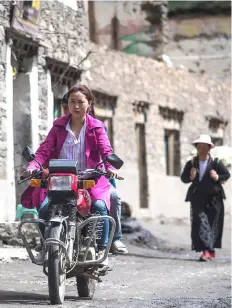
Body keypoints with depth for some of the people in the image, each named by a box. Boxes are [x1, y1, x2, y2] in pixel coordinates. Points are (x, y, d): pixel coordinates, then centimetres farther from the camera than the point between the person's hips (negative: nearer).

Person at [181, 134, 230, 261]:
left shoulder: (215, 163, -3)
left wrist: (218, 177, -13)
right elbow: (183, 178, 9)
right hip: (198, 198, 1)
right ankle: (206, 250, -15)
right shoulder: (191, 163, 3)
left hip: (213, 198, -1)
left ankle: (210, 250, 16)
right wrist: (190, 177, -11)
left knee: (213, 224, 4)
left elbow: (227, 174, 5)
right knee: (200, 222, -12)